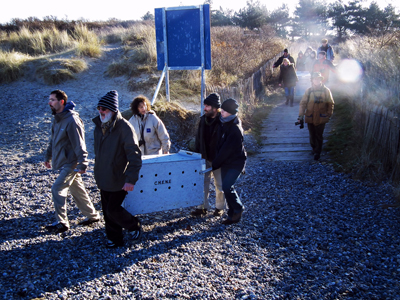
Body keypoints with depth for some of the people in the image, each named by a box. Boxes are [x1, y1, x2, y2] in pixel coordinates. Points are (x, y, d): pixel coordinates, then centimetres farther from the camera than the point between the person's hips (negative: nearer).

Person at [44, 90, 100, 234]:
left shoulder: (71, 120, -20)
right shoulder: (57, 118, 10)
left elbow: (79, 145, -22)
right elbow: (53, 140, 21)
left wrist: (82, 164, -23)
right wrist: (48, 157, 25)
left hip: (71, 163, -9)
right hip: (63, 162, 9)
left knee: (57, 189, -10)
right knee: (77, 190, 15)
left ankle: (61, 223, 0)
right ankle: (92, 215, 27)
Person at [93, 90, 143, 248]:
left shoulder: (124, 127, -18)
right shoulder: (99, 126, 5)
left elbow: (135, 156, -20)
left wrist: (131, 179, -25)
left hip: (119, 180, -7)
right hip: (103, 179, 7)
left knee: (113, 210, -6)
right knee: (107, 210, 13)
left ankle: (134, 226, 21)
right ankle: (114, 238, 31)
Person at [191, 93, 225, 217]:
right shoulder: (203, 119, 1)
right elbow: (198, 138, 9)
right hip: (204, 158, 5)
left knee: (219, 184, 10)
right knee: (203, 183, 9)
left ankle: (219, 207, 25)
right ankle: (203, 206, 20)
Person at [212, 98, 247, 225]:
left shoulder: (235, 129, -23)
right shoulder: (224, 123, 4)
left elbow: (226, 149, -23)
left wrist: (215, 164, -17)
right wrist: (216, 162, 10)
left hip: (235, 163, -8)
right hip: (225, 162, 8)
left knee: (227, 187, -17)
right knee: (226, 188, 10)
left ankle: (238, 209, 7)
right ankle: (233, 215, 21)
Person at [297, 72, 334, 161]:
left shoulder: (326, 90, -2)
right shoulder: (308, 91, -2)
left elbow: (330, 103, 5)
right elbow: (303, 103, 1)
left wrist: (329, 114, 1)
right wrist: (301, 115, -5)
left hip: (321, 118, -1)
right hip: (310, 117, 1)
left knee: (319, 136, 2)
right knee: (312, 135, 12)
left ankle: (318, 152, 15)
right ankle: (314, 148, 35)